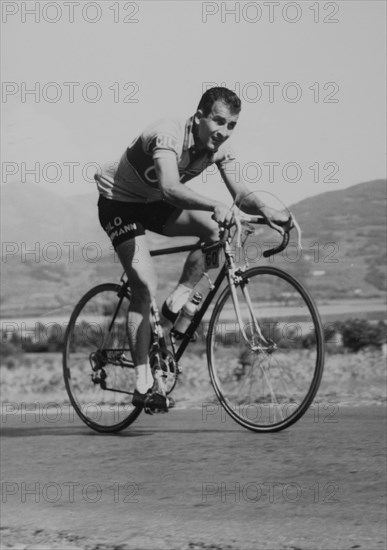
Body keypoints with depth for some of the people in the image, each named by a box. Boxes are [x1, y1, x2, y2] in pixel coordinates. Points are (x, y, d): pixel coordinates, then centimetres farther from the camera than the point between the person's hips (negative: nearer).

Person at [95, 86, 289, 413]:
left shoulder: (220, 148, -13)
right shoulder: (169, 136, -34)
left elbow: (239, 192, -20)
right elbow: (170, 188, -50)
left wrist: (264, 210, -42)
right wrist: (215, 206, -64)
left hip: (154, 203, 7)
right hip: (119, 202, -6)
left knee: (216, 228, -19)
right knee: (145, 285, -19)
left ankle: (178, 301, -3)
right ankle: (143, 383, -13)